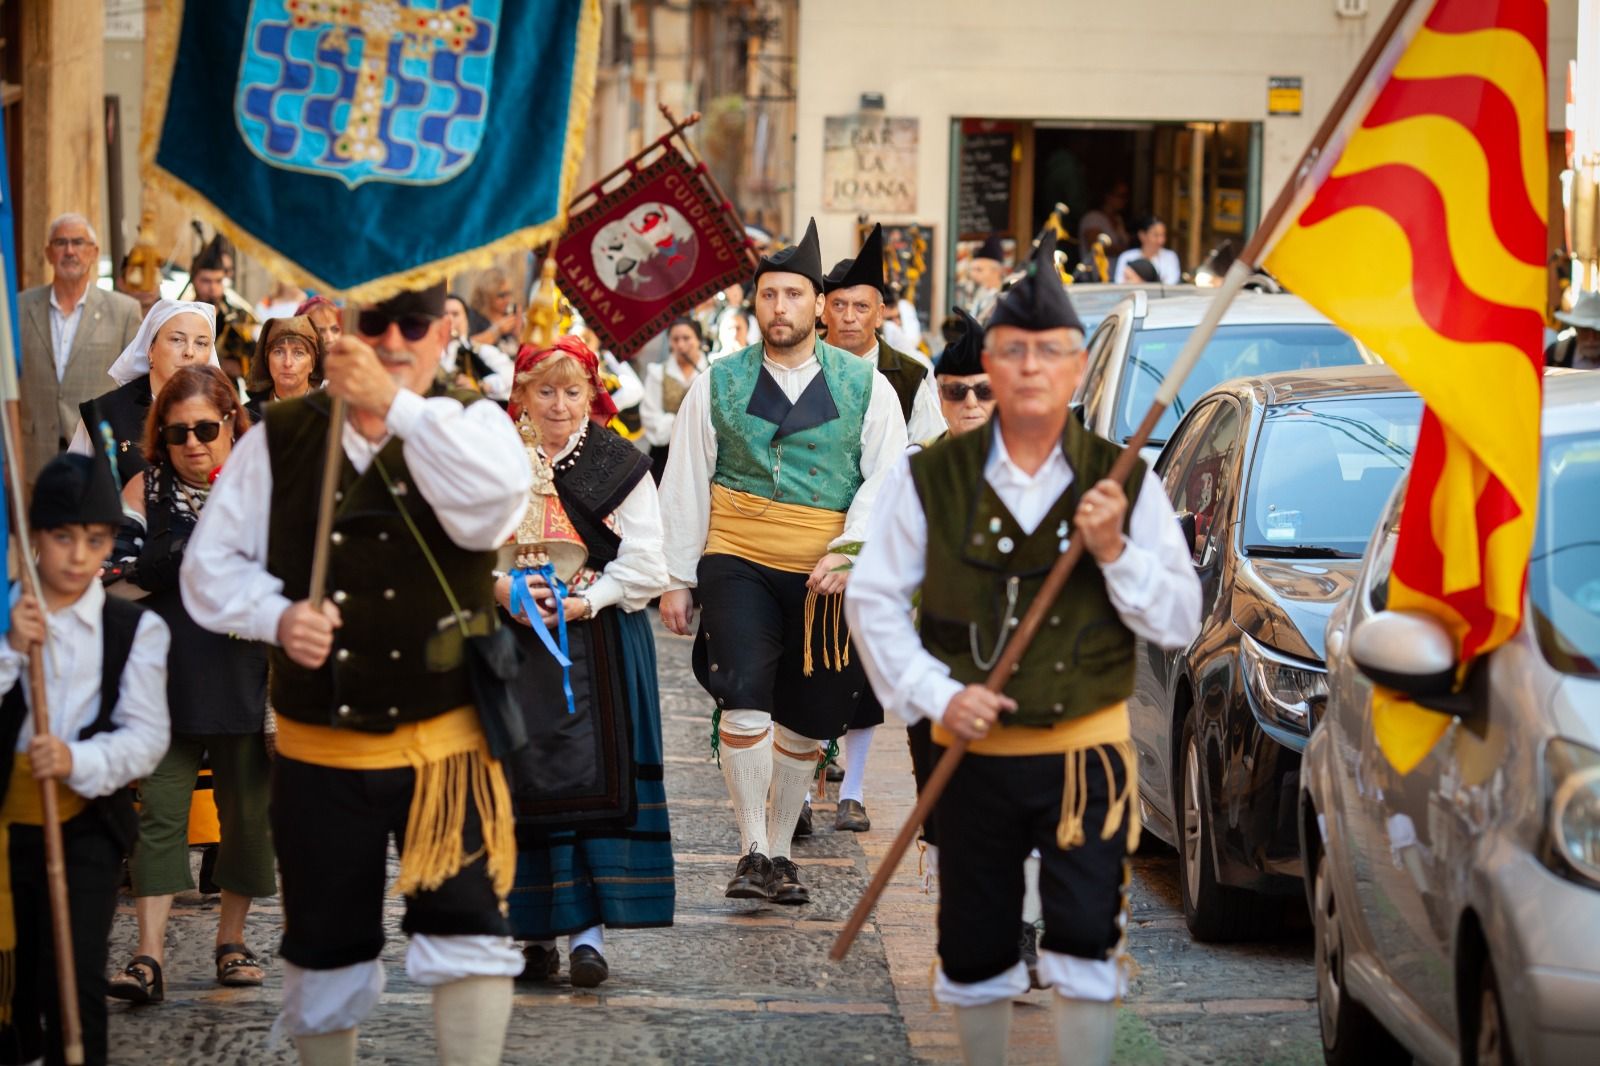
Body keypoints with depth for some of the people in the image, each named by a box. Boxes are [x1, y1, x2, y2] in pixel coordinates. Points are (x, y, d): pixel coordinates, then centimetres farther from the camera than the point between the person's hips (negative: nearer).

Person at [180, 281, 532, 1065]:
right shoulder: (279, 439, 0)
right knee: (324, 949, 13)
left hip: (443, 742, -2)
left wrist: (396, 405, -31)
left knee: (465, 925, -14)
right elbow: (211, 564, 2)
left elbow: (492, 507, -25)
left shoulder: (470, 425, -2)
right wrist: (276, 615, -17)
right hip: (319, 749, 2)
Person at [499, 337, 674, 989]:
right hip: (514, 642, 2)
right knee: (523, 776, -1)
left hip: (598, 638, -2)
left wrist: (582, 603, -12)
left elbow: (645, 565, -2)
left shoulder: (620, 466, 1)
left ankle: (588, 928, -8)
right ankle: (537, 931, 7)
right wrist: (500, 589, -14)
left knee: (592, 773, -9)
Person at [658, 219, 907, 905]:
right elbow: (685, 484, 8)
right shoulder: (717, 386, 4)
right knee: (744, 699, -18)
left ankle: (780, 849, 23)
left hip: (827, 579, 1)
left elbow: (888, 480, 2)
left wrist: (849, 552, -13)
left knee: (809, 720, 7)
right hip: (739, 565, -1)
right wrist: (678, 579, 6)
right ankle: (753, 851, -12)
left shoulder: (865, 387, 4)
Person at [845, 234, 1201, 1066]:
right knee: (974, 951, 10)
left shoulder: (1123, 484, 0)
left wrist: (1116, 552, -18)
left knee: (1086, 943, -9)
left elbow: (1180, 624, -1)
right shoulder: (930, 479, -2)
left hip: (1087, 754, -1)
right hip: (973, 753, 1)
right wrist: (936, 694, -12)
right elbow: (872, 600, 1)